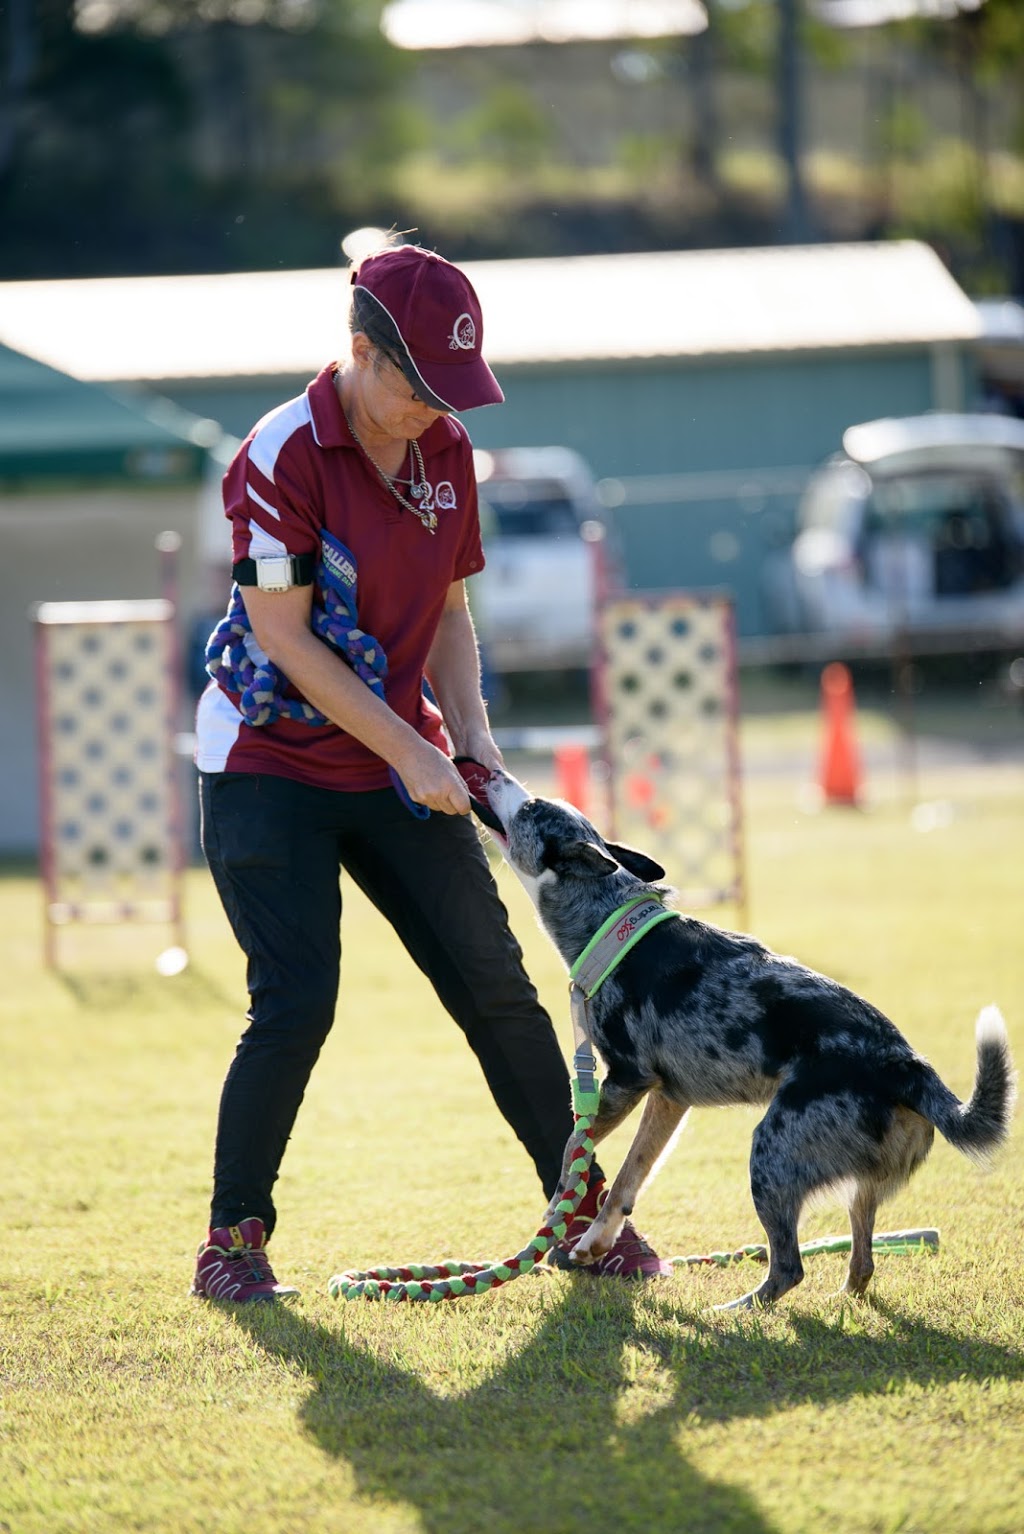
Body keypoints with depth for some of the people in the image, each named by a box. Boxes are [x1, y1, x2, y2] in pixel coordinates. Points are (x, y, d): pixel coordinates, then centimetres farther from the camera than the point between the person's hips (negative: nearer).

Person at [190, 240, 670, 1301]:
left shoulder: (445, 452, 3)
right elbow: (284, 635, -18)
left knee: (496, 986, 2)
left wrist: (468, 727, -4)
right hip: (270, 764, -6)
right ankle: (232, 1237, 0)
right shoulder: (284, 455, -17)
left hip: (399, 764, 6)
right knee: (295, 1003, -14)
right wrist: (408, 749, -18)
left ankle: (583, 1211, 13)